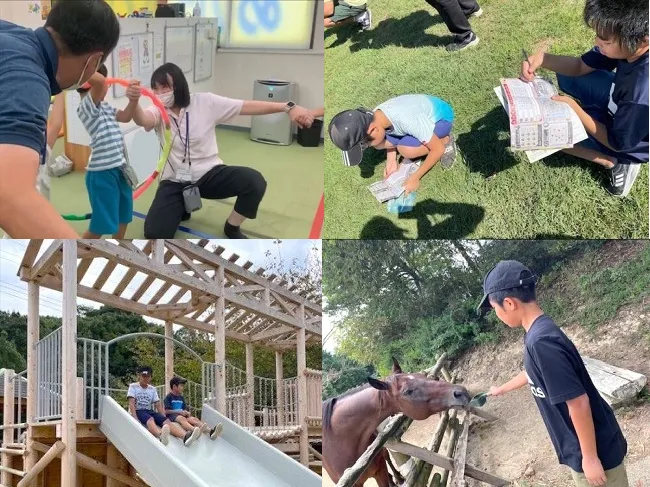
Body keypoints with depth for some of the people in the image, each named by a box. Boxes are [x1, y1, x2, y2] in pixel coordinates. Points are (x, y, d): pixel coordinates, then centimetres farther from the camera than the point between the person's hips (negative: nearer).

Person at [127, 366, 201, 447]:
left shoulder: (152, 389, 19)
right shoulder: (133, 387, 6)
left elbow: (158, 405, 11)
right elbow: (131, 403, -7)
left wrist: (165, 418, -5)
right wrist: (135, 418, -22)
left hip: (150, 411, 5)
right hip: (138, 411, -4)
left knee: (166, 421, -26)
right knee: (150, 419, -39)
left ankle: (185, 436, -55)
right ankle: (160, 435, -75)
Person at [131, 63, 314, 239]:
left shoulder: (205, 102, -8)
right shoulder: (158, 111, -8)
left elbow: (248, 106, -12)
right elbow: (143, 120, -33)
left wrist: (289, 107, -23)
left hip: (209, 174, 0)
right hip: (174, 181, 0)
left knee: (254, 181, -29)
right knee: (154, 233, -21)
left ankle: (232, 228, -1)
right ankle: (181, 208, 15)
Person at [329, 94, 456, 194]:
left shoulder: (407, 120, -42)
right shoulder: (375, 117, -19)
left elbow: (438, 149, -30)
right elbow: (389, 137, 5)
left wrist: (415, 177, -24)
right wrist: (392, 160, -9)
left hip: (441, 118, -6)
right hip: (423, 112, 6)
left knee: (406, 149, -32)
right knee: (379, 143, -14)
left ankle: (446, 141, -4)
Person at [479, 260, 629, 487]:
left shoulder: (542, 342, -28)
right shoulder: (540, 332, 3)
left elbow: (578, 402, -28)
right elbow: (532, 372, 25)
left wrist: (589, 457, -21)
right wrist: (502, 388, 43)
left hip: (594, 449, -9)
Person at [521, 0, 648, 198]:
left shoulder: (642, 92, -44)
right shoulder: (632, 45, -23)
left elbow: (617, 142, -26)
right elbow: (580, 66, -8)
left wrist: (576, 110, -22)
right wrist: (542, 58, -26)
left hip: (628, 142, -7)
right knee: (566, 76, 6)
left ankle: (616, 162, -2)